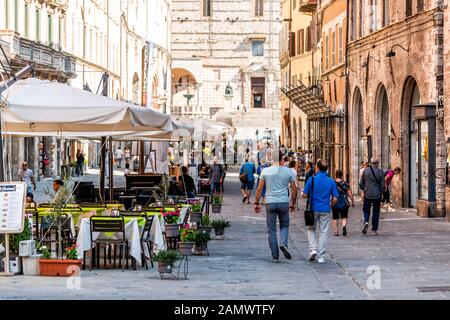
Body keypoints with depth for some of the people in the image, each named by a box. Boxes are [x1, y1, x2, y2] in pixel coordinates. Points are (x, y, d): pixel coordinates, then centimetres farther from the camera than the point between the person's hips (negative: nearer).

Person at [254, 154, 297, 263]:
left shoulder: (265, 171, 0)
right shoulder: (289, 171, 0)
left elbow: (259, 189, 0)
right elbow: (294, 189, 5)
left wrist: (256, 203, 9)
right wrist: (293, 203, 18)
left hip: (270, 203, 0)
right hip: (284, 202, 0)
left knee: (271, 230, 6)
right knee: (284, 225, 19)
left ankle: (275, 256, 5)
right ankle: (283, 244, -10)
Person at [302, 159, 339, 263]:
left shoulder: (312, 179, -8)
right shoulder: (331, 181, -1)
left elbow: (305, 195, -6)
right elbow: (335, 199, -2)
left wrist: (307, 194, 16)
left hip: (313, 209, -1)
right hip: (325, 210, 1)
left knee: (311, 229, 17)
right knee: (323, 232, 7)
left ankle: (313, 249, -1)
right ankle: (321, 256, 7)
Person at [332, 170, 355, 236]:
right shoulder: (345, 183, -3)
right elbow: (350, 194, -3)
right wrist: (353, 202, 10)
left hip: (335, 203, 0)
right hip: (344, 203, 0)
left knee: (335, 218, 13)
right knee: (344, 217, 9)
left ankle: (336, 231, 10)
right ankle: (344, 225, -20)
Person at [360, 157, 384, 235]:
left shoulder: (365, 170, -3)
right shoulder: (380, 172, -7)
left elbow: (361, 183, 3)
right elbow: (382, 185, -5)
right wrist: (381, 192, 13)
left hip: (367, 194, 1)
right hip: (377, 195, 0)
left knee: (366, 210, 13)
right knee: (376, 212, 8)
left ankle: (366, 222, -16)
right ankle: (374, 229, 9)